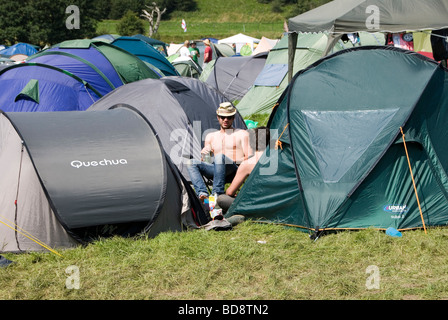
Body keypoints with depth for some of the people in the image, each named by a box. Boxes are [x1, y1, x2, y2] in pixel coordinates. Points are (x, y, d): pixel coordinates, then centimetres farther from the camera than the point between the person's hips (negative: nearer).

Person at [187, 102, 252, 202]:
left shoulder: (242, 134, 16)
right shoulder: (211, 136, 27)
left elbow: (250, 157, 6)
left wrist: (235, 161, -13)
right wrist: (203, 155, -3)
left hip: (236, 170, -5)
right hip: (217, 170, 5)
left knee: (220, 156, -36)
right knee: (193, 164, -18)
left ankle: (216, 193, -43)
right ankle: (202, 193, -38)